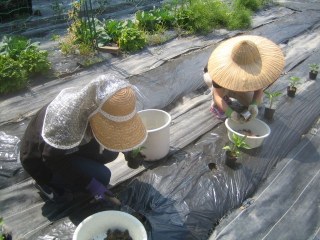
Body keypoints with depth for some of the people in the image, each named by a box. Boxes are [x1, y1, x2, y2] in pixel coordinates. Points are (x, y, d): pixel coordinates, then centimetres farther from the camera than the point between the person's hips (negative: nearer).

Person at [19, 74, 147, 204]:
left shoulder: (94, 104, -19)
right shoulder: (66, 118, -40)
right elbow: (53, 159, -29)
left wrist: (128, 149, -12)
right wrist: (90, 184, -31)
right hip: (40, 159, -6)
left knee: (109, 152, -11)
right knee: (101, 177, -20)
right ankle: (48, 183, 1)